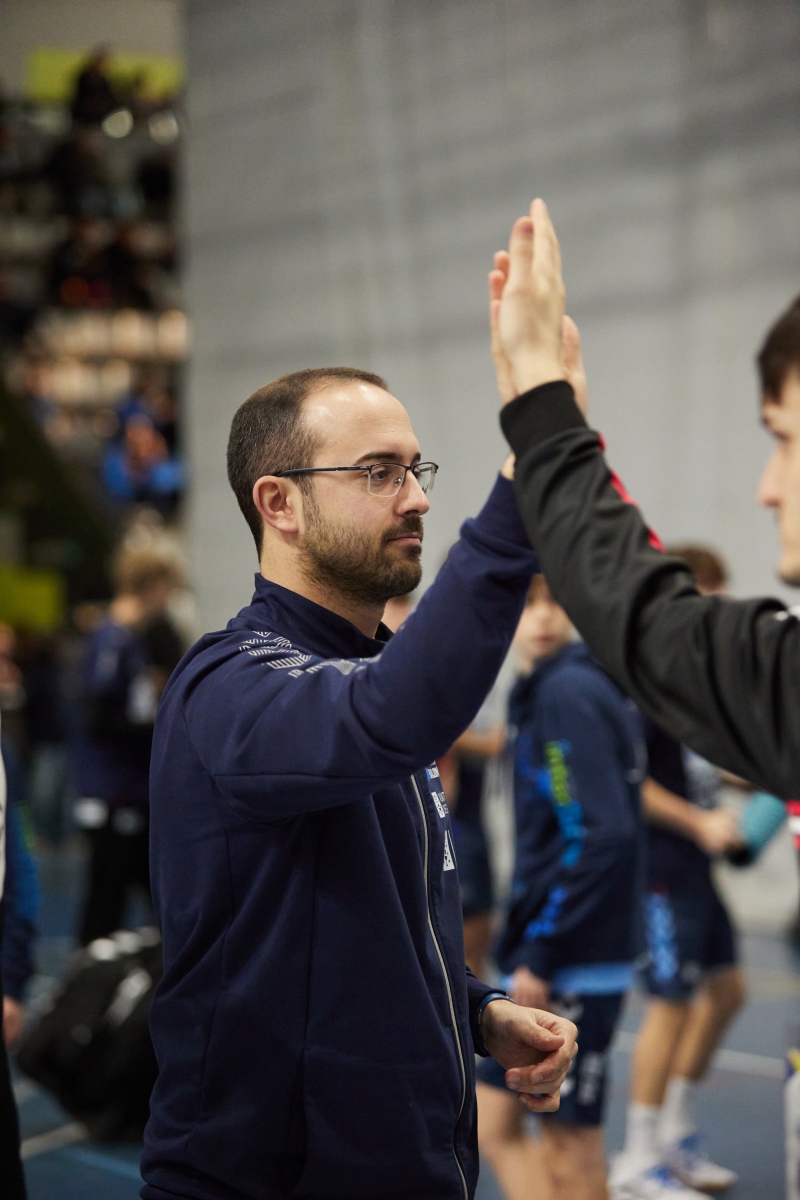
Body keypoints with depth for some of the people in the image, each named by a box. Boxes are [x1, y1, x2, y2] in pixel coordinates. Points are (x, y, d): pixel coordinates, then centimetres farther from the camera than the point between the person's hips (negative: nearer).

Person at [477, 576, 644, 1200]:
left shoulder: (567, 691, -14)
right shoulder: (543, 691, 12)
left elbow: (603, 835, -22)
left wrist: (539, 954, -18)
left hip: (574, 967, -9)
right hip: (547, 961, 9)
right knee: (494, 1123, 15)